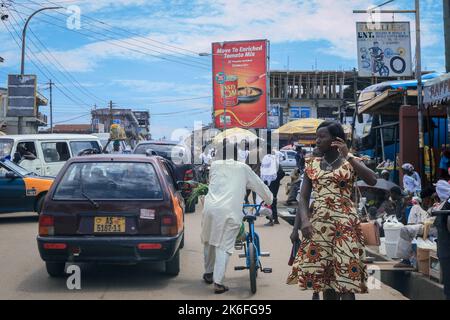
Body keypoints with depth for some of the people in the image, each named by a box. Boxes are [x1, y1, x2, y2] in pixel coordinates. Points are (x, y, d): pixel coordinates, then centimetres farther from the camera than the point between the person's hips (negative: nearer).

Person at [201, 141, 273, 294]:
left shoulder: (214, 165, 17)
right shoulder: (243, 168, 14)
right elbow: (260, 186, 22)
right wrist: (269, 200, 40)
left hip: (211, 208, 2)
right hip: (231, 211, -2)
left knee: (209, 241, 21)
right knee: (224, 246, 1)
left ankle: (208, 273, 32)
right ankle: (218, 282, -6)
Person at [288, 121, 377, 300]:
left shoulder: (350, 162, 3)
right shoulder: (312, 165, 12)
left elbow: (373, 181, -16)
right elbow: (303, 197, 6)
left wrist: (347, 156, -16)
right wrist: (302, 222, -10)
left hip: (345, 224, -3)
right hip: (318, 225, 4)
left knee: (345, 278, -7)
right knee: (323, 277, 6)